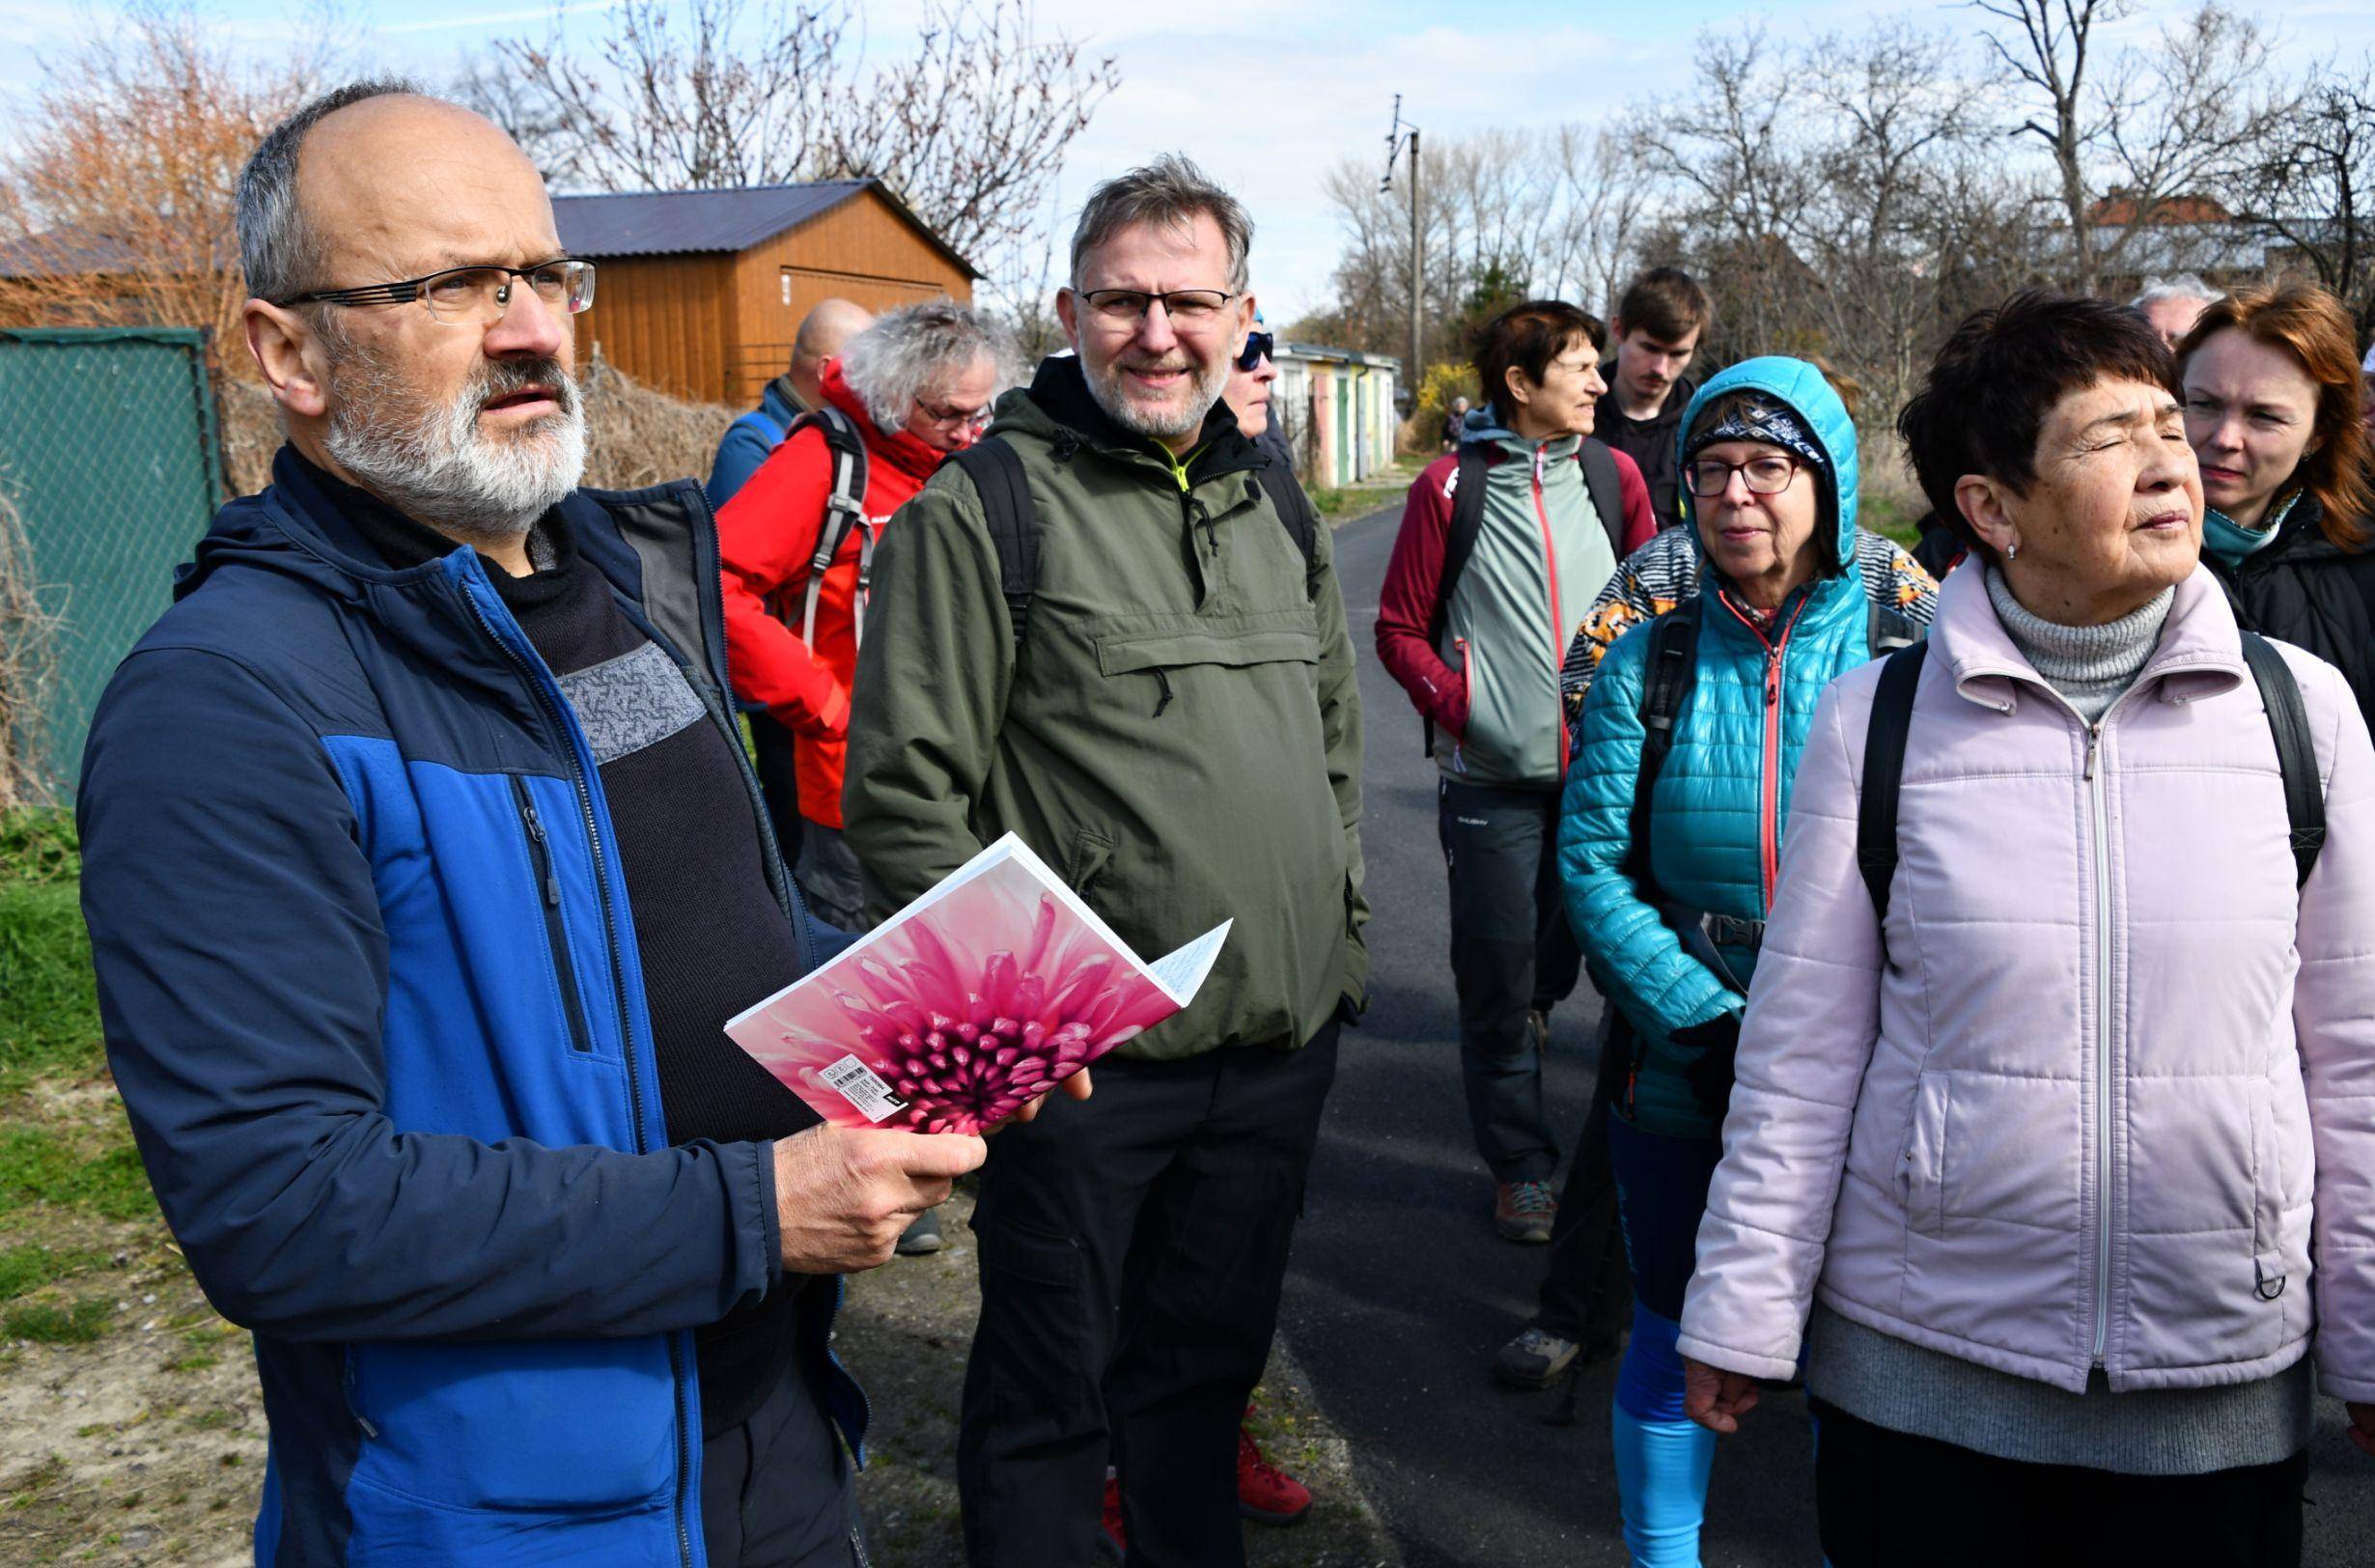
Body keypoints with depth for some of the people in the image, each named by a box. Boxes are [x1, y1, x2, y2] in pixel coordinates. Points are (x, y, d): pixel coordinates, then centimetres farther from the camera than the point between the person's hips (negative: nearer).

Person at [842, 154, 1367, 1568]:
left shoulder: (1274, 516, 12)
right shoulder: (982, 509, -9)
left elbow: (1337, 746, 22)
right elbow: (907, 795, -12)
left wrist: (1344, 931, 16)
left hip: (1283, 1043, 6)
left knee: (1208, 1357, 22)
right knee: (1051, 1390, 11)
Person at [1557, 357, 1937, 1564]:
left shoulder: (1911, 651, -4)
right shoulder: (1651, 661, -1)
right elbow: (1592, 864, -5)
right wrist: (1711, 1021, -14)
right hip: (1680, 1074, 1)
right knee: (1673, 1342, 13)